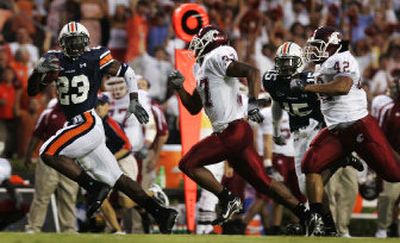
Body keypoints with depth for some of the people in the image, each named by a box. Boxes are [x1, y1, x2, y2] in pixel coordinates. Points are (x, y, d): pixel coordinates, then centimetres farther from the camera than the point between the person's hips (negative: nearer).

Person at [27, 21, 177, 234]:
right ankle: (160, 213, 8)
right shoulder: (56, 61, 8)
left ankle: (93, 188, -15)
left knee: (49, 153, -18)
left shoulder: (95, 58, -5)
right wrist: (39, 71, -14)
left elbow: (126, 72, 4)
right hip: (75, 124, 6)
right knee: (115, 178, 6)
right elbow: (32, 91, 5)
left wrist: (133, 101, -4)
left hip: (88, 122, -6)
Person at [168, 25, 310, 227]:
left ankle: (227, 200, -4)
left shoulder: (215, 58, -6)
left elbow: (252, 72, -18)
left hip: (232, 132, -9)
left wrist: (253, 102, -28)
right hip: (235, 133, 9)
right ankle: (305, 215, 7)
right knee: (262, 182, 9)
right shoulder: (202, 69, 23)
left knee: (187, 164, -4)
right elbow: (194, 108, 31)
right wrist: (179, 87, 19)